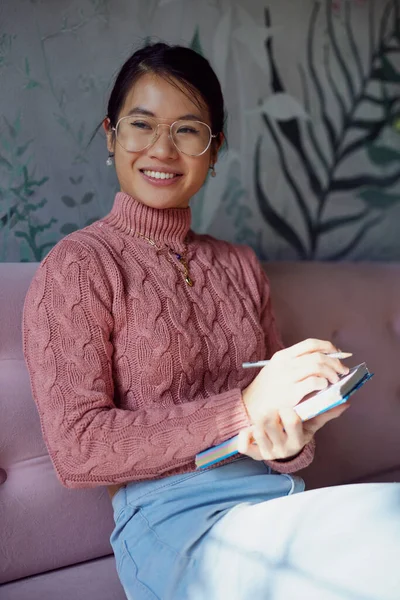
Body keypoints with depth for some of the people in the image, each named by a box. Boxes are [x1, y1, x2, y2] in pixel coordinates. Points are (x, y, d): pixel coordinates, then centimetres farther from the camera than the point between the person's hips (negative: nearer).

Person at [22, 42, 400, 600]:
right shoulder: (77, 265, -3)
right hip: (175, 518, -5)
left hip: (281, 499, 6)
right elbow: (77, 450, -10)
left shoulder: (240, 266, 16)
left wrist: (289, 442, -9)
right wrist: (243, 408, -16)